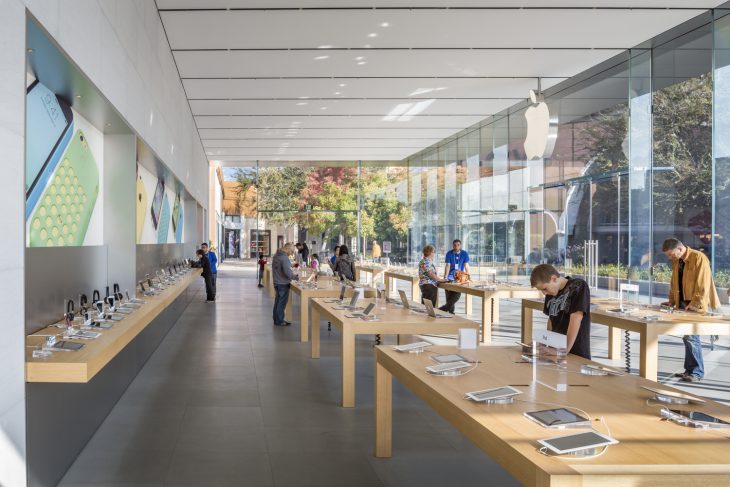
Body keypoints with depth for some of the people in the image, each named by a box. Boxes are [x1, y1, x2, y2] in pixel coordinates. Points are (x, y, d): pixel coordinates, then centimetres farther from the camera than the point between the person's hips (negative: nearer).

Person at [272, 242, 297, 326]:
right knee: (282, 303, 0)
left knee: (277, 301, 17)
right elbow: (287, 272, -26)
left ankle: (276, 319, 26)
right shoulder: (284, 258, -23)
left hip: (277, 282, 9)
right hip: (283, 284, -9)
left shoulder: (275, 256, 8)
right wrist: (295, 277, -11)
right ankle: (279, 321, 7)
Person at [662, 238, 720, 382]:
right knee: (687, 337, 10)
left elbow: (703, 285, -18)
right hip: (683, 304, 8)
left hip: (696, 306, -8)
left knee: (691, 337, -9)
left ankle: (697, 373, 1)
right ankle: (690, 369, 18)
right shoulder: (676, 261, 11)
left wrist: (695, 304, -20)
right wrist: (672, 300, 13)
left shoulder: (699, 258, -15)